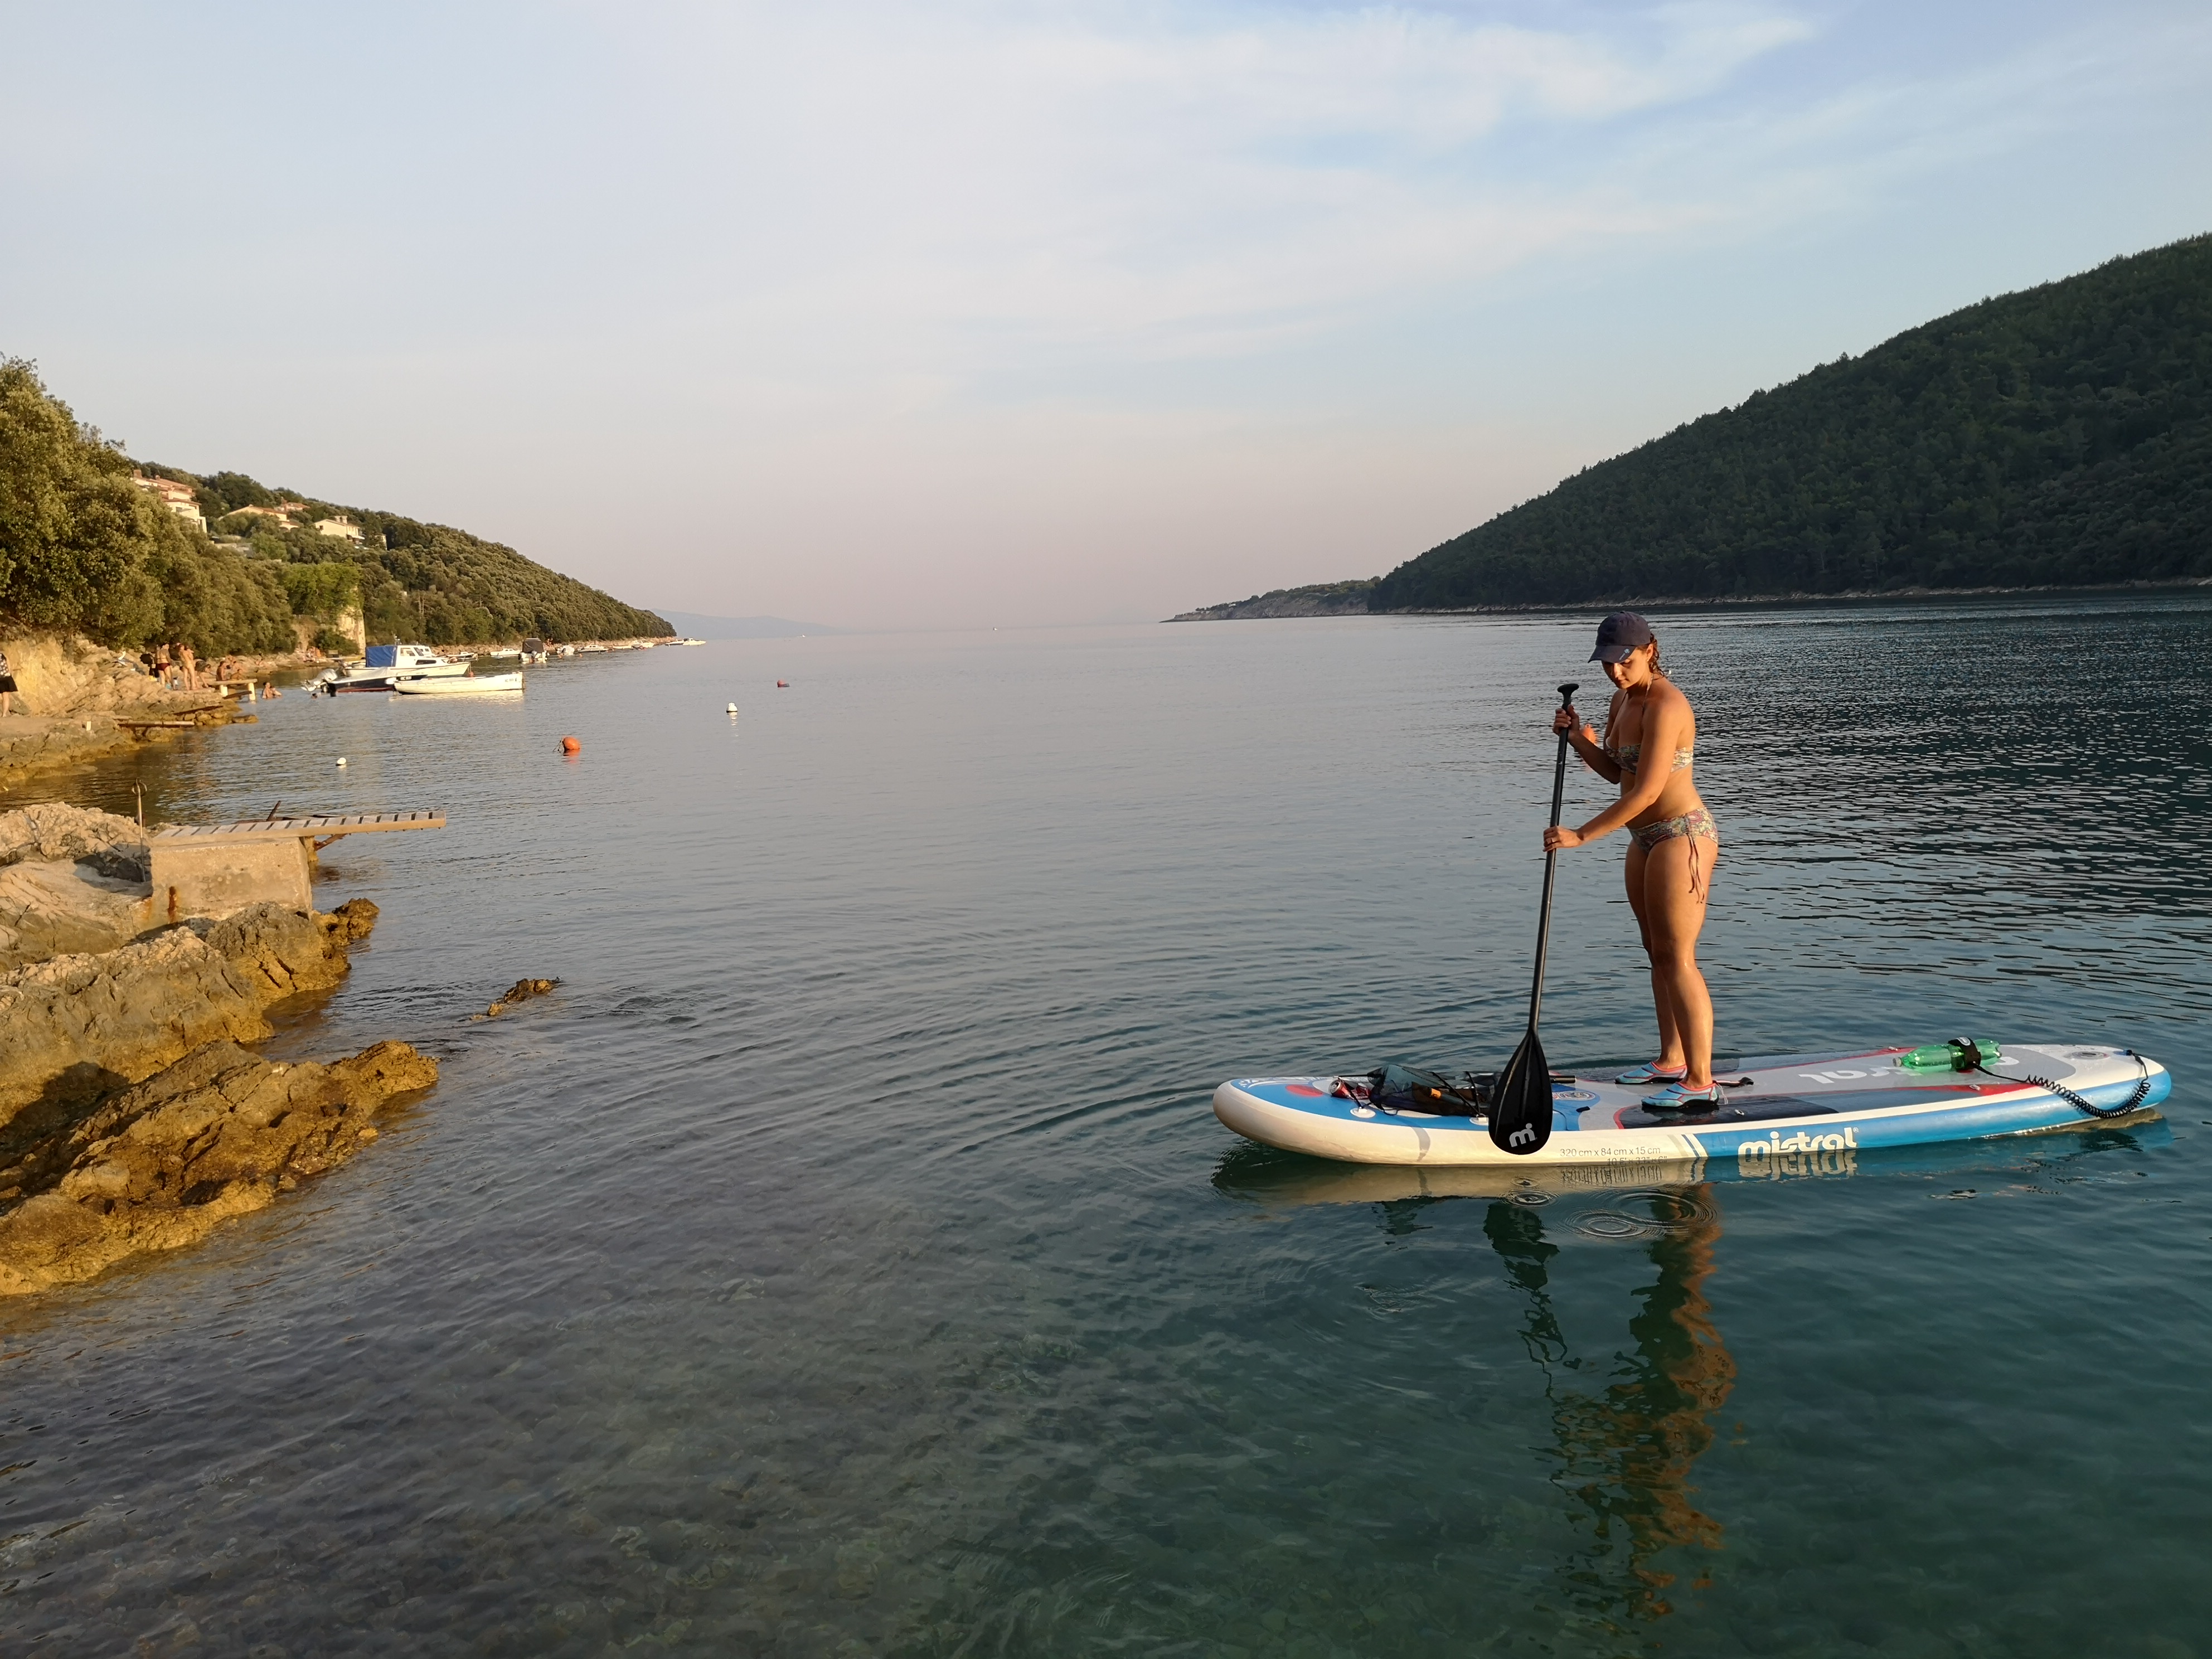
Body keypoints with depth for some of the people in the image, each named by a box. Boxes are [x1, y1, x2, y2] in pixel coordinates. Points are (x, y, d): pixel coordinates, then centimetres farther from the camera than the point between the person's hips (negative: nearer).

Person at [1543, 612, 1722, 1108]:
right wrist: (1578, 738, -3)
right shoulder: (1624, 699, 9)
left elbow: (1645, 791, -25)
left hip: (1681, 836, -10)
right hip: (1647, 839, 10)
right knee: (1658, 953, 15)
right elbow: (1616, 772, 15)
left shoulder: (1664, 706, -21)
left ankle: (1700, 1082, -5)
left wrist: (1581, 836, -22)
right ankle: (1671, 1061, 26)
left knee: (1677, 958, -9)